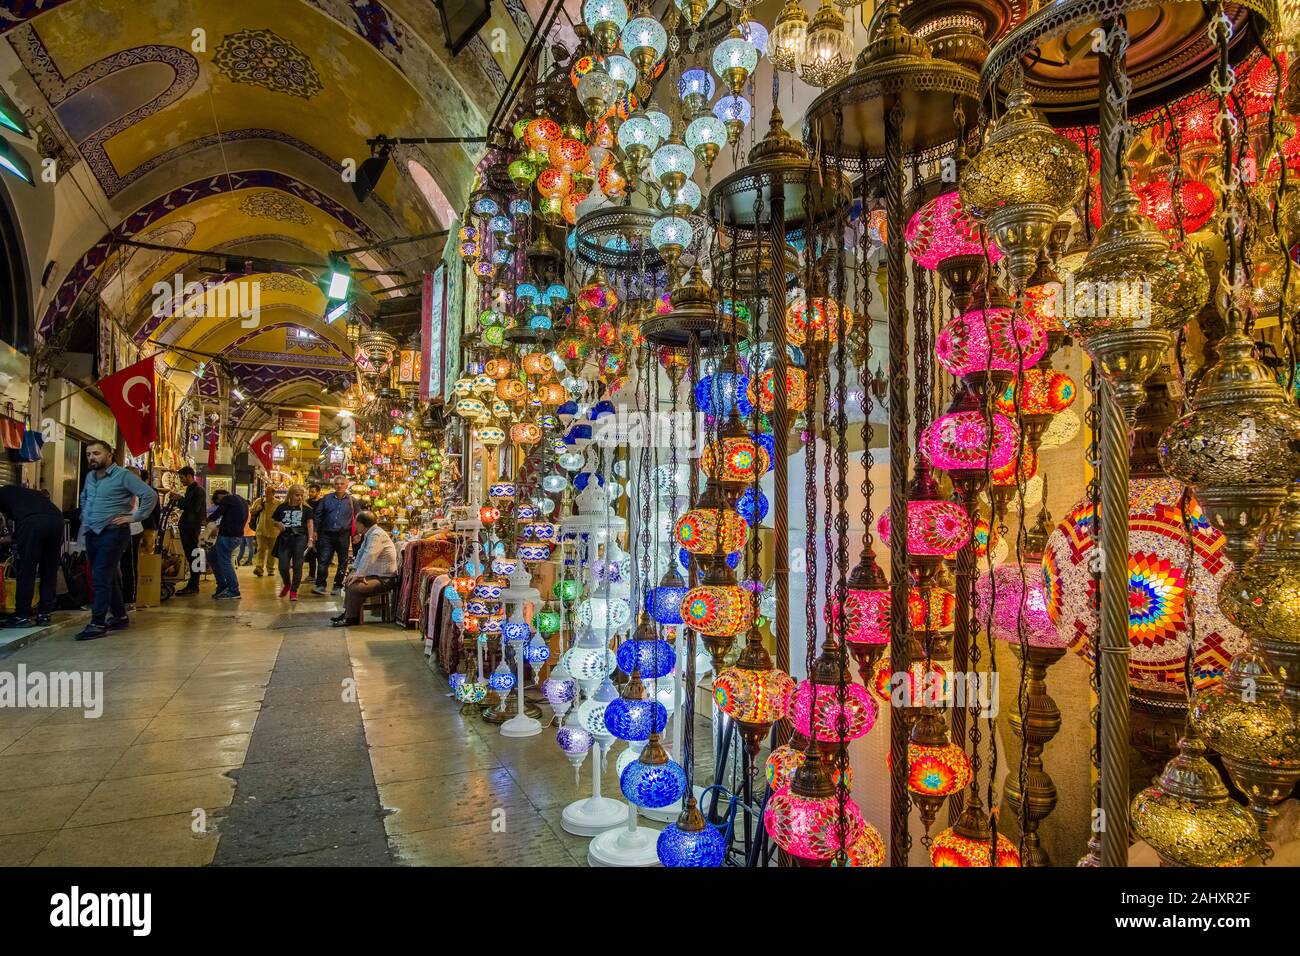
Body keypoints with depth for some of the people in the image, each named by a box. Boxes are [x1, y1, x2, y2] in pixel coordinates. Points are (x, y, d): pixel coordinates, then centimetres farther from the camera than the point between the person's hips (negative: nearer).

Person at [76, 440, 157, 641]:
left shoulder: (123, 475, -10)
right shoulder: (90, 477, 13)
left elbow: (150, 495, -18)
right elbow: (84, 498, 33)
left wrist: (135, 517, -16)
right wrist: (85, 517, 19)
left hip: (112, 533, -8)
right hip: (92, 533, 8)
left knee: (101, 579, -11)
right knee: (109, 578, 14)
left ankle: (98, 624, -8)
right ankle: (120, 616, 24)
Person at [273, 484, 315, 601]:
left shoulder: (306, 508, 3)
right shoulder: (282, 508, 8)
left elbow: (310, 523, 1)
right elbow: (273, 520, 19)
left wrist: (310, 539, -7)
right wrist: (278, 524, -5)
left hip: (300, 538, -2)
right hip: (285, 538, 2)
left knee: (297, 566, 0)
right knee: (283, 566, -1)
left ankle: (294, 590, 9)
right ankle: (287, 584, 28)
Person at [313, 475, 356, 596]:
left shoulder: (351, 501, 4)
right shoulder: (326, 499, 6)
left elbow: (356, 518, 10)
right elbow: (318, 515, 9)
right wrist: (316, 531, 3)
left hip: (343, 535, 0)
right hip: (327, 534, 0)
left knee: (343, 561, 7)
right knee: (323, 560, -6)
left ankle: (338, 586, 18)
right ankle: (320, 585, -3)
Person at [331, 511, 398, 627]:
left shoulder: (377, 535, -20)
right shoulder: (370, 534, 13)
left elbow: (368, 557, -27)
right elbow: (361, 553, 16)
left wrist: (358, 575, -23)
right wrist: (354, 571, 4)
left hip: (385, 579, -11)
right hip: (375, 574, 11)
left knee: (354, 587, -23)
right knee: (349, 582, 16)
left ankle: (352, 618, -6)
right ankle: (348, 612, 20)